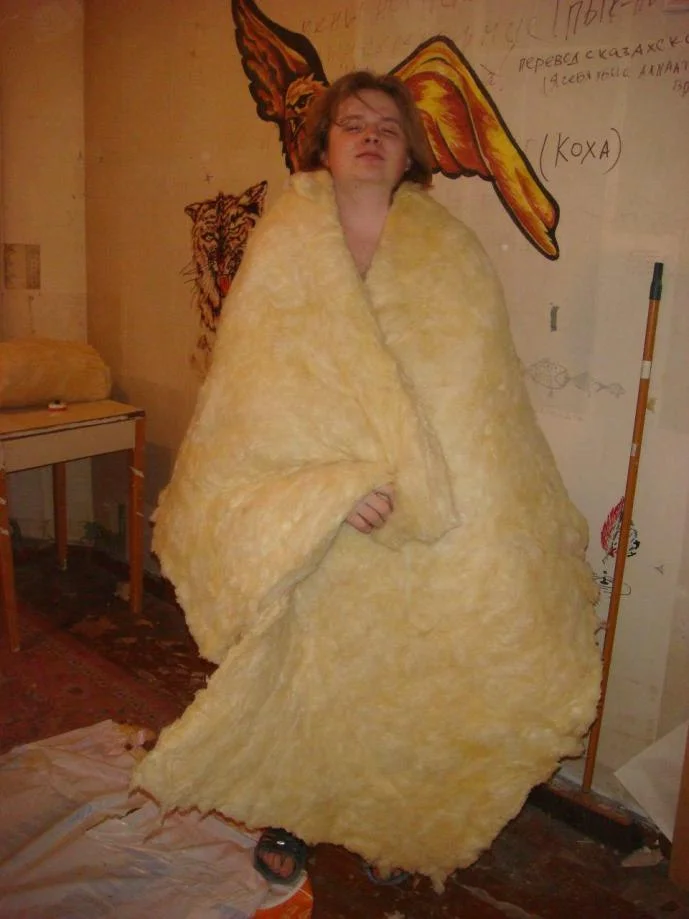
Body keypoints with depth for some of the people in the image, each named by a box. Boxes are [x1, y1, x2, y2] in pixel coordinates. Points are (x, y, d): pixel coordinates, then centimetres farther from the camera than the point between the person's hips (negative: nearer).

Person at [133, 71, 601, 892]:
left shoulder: (451, 256, 0)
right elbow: (248, 398, -8)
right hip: (304, 539, -1)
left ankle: (395, 824, 39)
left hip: (431, 543, 1)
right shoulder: (280, 249, -3)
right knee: (300, 677, 13)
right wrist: (330, 489, -20)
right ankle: (285, 813, 40)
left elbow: (488, 407, 0)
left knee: (403, 684, 13)